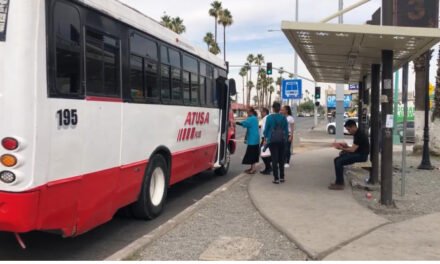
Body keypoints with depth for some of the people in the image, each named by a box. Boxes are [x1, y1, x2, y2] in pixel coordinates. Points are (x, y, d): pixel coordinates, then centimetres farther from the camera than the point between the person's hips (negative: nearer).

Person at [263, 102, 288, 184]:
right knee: (281, 159, 12)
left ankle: (276, 178, -2)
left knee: (274, 159, 0)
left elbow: (266, 129, -2)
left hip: (272, 140, -3)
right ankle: (282, 177, 18)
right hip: (282, 140, 3)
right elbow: (286, 130, 6)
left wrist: (265, 139, 9)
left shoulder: (269, 117, -5)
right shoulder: (283, 117, 3)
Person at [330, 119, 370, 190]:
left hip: (361, 155, -10)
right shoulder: (357, 134, 14)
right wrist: (346, 146, 3)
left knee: (339, 161, -20)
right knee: (337, 159, 2)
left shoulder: (359, 135, -18)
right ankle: (339, 182, 2)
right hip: (358, 154, 10)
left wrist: (341, 148, -12)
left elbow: (352, 150, -21)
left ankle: (339, 184, -14)